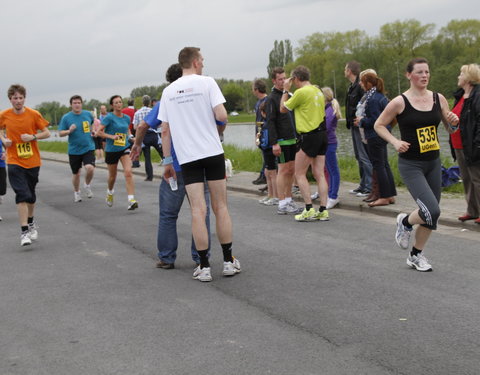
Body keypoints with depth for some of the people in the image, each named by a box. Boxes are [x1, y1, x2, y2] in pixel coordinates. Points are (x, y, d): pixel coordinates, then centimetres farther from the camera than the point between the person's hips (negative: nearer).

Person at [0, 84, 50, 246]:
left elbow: (47, 133, 0)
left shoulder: (34, 114, -6)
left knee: (31, 196, 15)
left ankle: (31, 222, 40)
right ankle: (24, 232, -12)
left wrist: (33, 137, -17)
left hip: (33, 161, 1)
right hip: (14, 162, -1)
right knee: (22, 195, -14)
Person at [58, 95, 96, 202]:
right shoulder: (66, 117, -4)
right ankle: (76, 192, 36)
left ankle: (87, 185, 8)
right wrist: (69, 131, -21)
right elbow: (60, 133, -3)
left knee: (90, 168, -22)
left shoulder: (88, 114, 1)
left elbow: (94, 122, 24)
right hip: (74, 150, 0)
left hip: (88, 148, 0)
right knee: (76, 173, 10)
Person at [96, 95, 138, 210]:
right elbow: (99, 132, -12)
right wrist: (111, 136, -22)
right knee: (112, 176, 14)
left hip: (125, 148, 2)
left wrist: (128, 136, 7)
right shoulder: (109, 117, -10)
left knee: (128, 172, -19)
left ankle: (131, 200, -24)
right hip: (111, 150, -2)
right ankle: (110, 192, 47)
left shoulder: (127, 118, 5)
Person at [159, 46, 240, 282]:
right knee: (220, 206, 7)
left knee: (198, 210, 1)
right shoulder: (207, 82, -2)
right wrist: (219, 130, 10)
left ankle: (204, 267, 1)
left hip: (186, 157, 2)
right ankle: (228, 262, 13)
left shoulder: (168, 91, 9)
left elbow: (165, 131, 8)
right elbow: (221, 115, -12)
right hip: (213, 152, -2)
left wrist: (167, 161, 14)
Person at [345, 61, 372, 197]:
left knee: (364, 156, -7)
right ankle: (363, 185, 23)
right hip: (354, 126, 11)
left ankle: (369, 187, -4)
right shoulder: (352, 86, 15)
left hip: (360, 127, -11)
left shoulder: (360, 86, -17)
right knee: (359, 156, 15)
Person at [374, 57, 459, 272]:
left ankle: (416, 255, 29)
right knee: (432, 210, -19)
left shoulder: (439, 99, 3)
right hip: (411, 165, -5)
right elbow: (379, 125, 0)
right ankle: (405, 222, 14)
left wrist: (454, 122, -10)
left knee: (431, 215, 9)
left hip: (433, 163, 5)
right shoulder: (400, 102, -10)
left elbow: (450, 128, 12)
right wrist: (395, 142, -15)